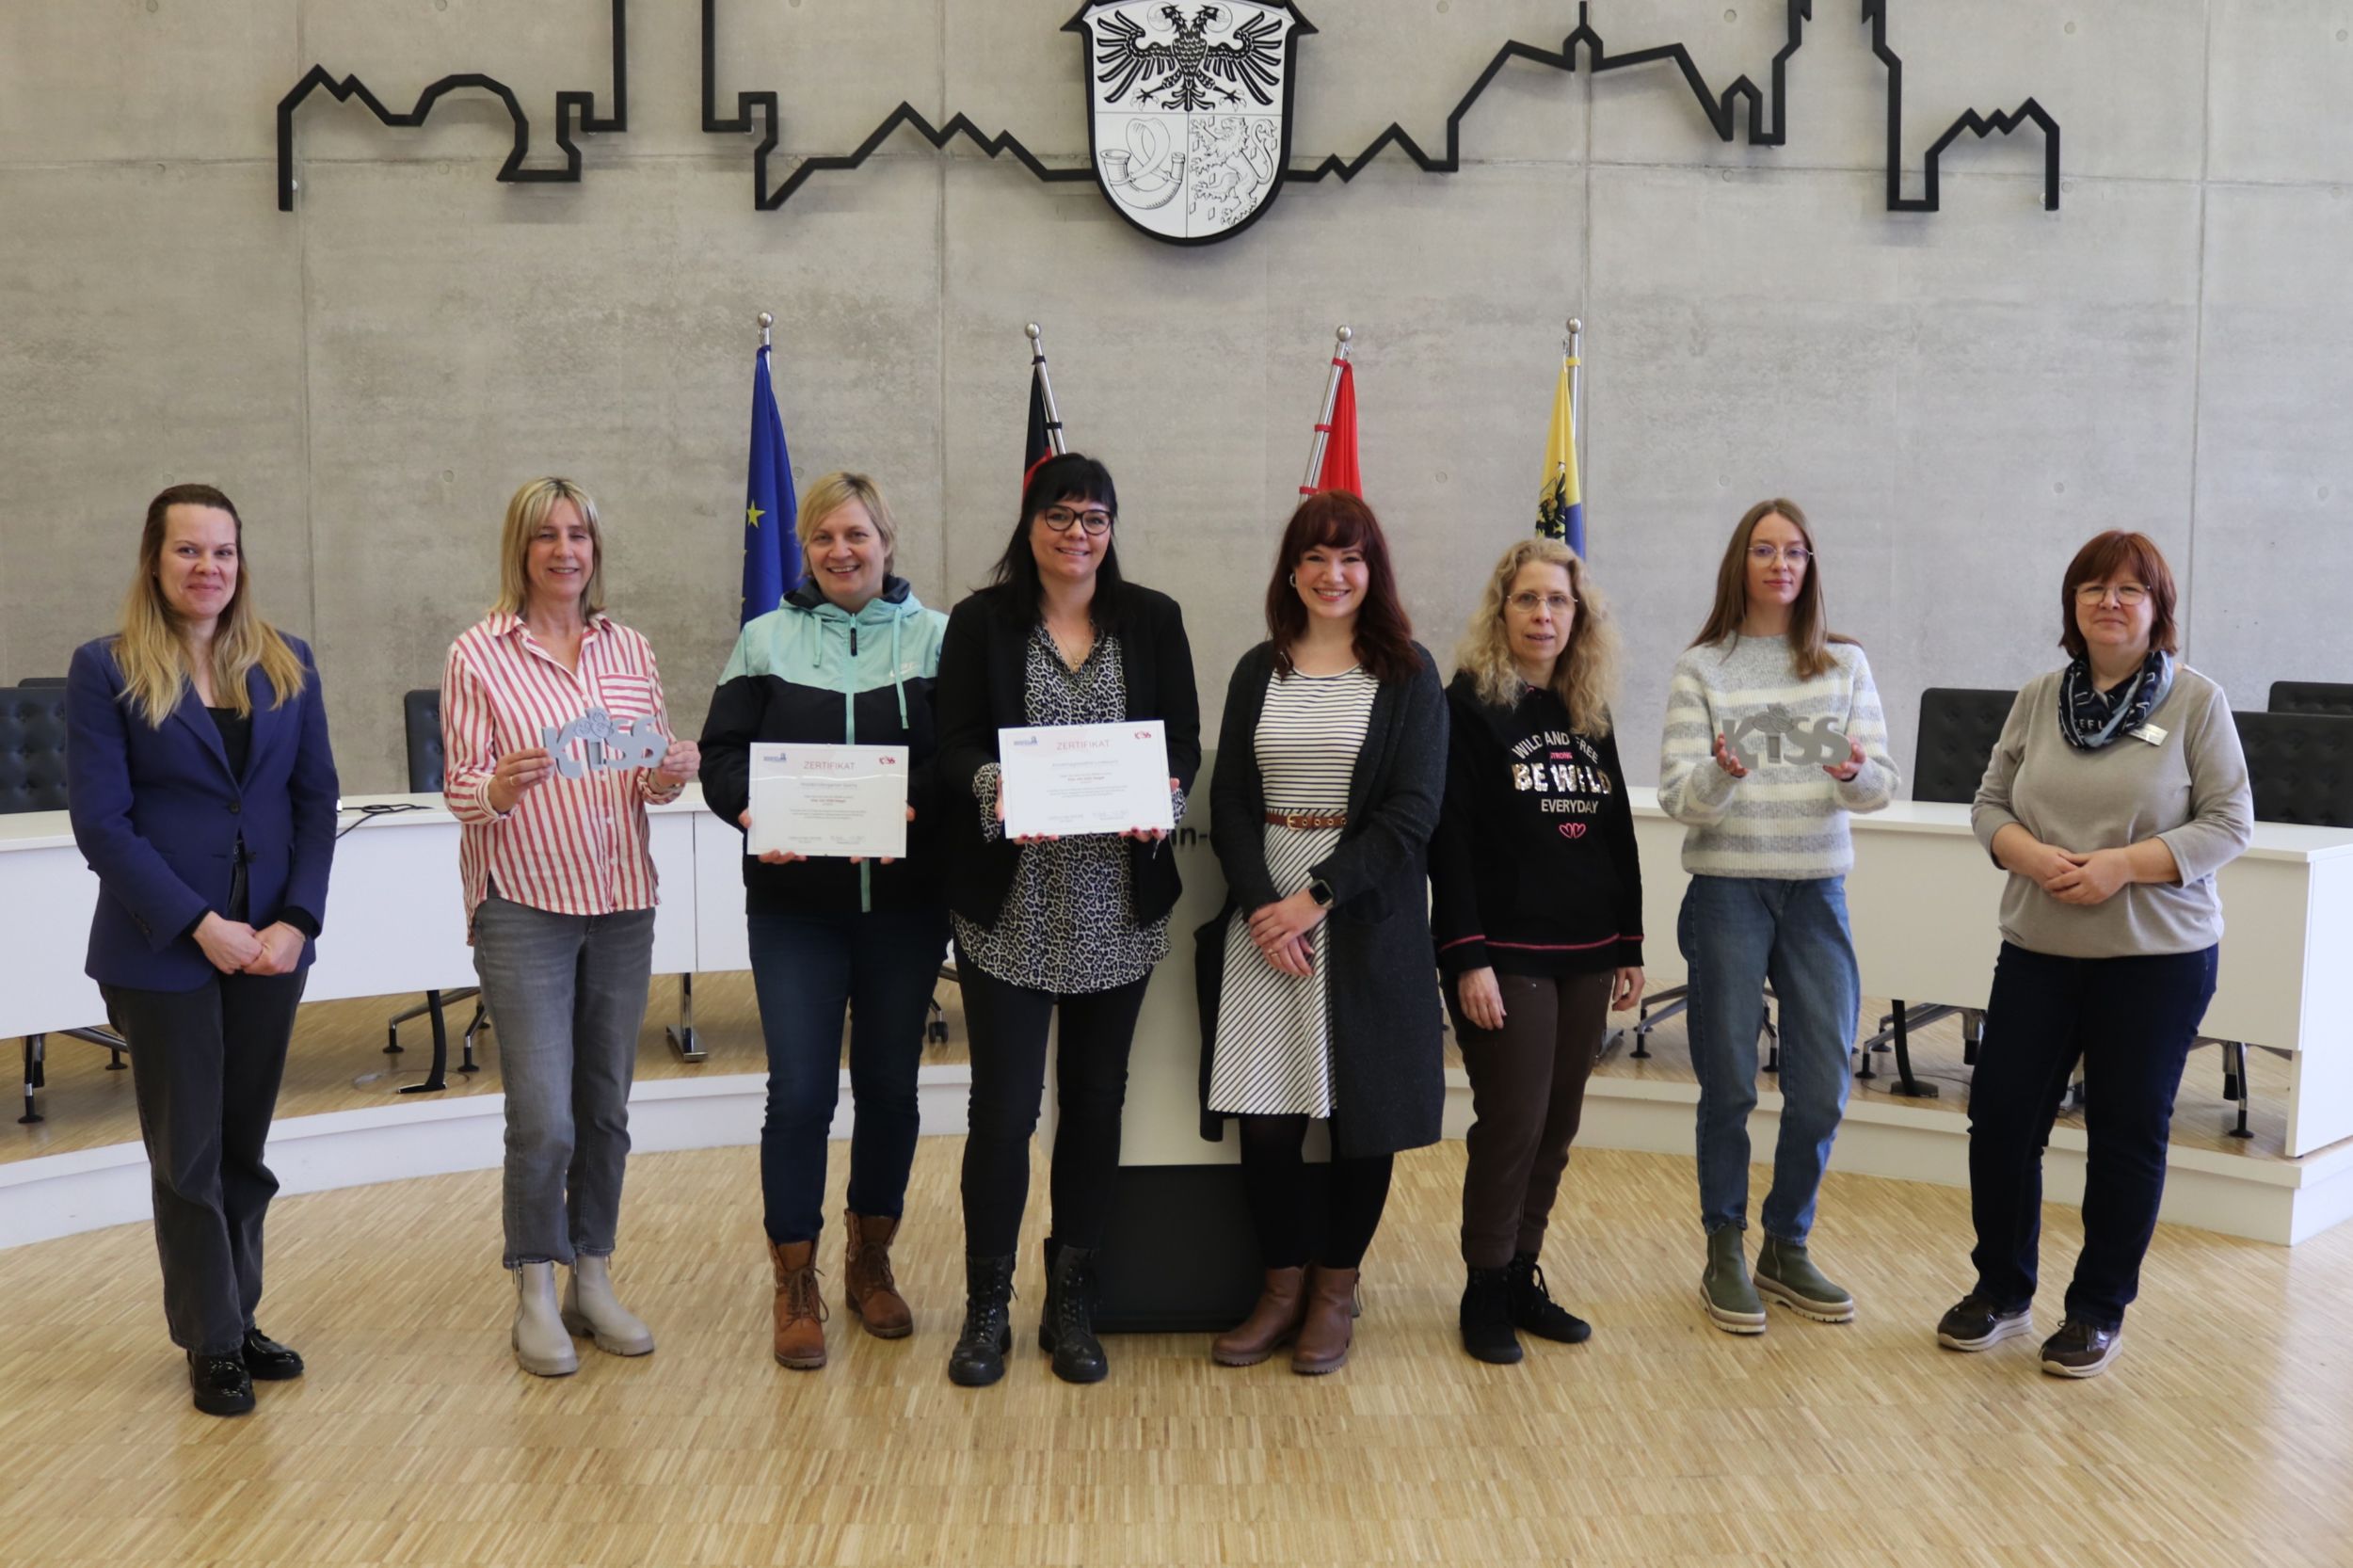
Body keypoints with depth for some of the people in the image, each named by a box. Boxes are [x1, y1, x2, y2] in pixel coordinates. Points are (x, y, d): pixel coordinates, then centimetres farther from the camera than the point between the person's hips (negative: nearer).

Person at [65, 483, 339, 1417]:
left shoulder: (285, 665, 6)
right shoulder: (105, 671, -4)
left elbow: (317, 801, 4)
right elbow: (101, 821, -9)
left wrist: (296, 920, -8)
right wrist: (200, 925, -15)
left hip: (270, 945, 3)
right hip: (163, 952, -3)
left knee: (244, 1148, 13)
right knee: (187, 1155, 6)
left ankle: (239, 1319, 27)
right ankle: (211, 1346, 17)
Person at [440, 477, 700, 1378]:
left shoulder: (630, 651, 9)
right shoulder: (479, 653, -3)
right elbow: (460, 787, -3)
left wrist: (668, 777, -10)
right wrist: (499, 789, -24)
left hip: (621, 901, 4)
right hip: (523, 904, -4)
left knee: (606, 1108, 10)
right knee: (542, 1117, -6)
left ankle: (594, 1280, 24)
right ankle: (535, 1296, 12)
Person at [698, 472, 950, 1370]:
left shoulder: (936, 638, 5)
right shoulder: (766, 638, 6)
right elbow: (721, 754, 1)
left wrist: (919, 805, -22)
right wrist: (750, 810, -19)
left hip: (905, 900, 1)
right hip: (795, 901, -1)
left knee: (889, 1084, 10)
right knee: (799, 1090, -3)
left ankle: (870, 1263, 28)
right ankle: (795, 1289, 11)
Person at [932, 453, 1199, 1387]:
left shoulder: (1153, 621, 8)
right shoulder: (982, 621, 2)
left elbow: (1185, 738, 4)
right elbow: (957, 745, -3)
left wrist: (1163, 801, -16)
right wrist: (994, 789, -25)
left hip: (1119, 906, 2)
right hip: (1010, 907, -2)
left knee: (1096, 1101, 10)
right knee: (1003, 1106, -1)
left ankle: (1071, 1303, 23)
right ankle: (987, 1309, 14)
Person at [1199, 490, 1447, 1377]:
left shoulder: (1408, 674, 1)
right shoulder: (1257, 672, 10)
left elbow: (1412, 813, -7)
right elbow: (1228, 804, 5)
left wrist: (1319, 897, -14)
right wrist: (1260, 906, -11)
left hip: (1365, 918, -2)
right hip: (1262, 915, 2)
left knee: (1362, 1107, 3)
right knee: (1264, 1113, 1)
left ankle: (1336, 1292, 19)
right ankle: (1283, 1290, 18)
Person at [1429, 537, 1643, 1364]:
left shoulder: (1589, 715, 11)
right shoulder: (1469, 705, -7)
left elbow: (1617, 835, 15)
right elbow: (1449, 839, -12)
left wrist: (1628, 946, 12)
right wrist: (1468, 956, -17)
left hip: (1584, 955, 6)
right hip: (1506, 954, -6)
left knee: (1557, 1126, 9)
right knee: (1511, 1123, -3)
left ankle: (1523, 1278, 21)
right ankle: (1485, 1293, 11)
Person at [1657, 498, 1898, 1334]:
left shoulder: (1845, 664, 6)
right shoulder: (1702, 667, 0)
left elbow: (1881, 788, 1)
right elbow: (1676, 795, -7)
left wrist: (1855, 774, -22)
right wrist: (1724, 771, -28)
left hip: (1816, 891, 2)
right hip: (1727, 890, -2)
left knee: (1821, 1089, 5)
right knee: (1728, 1087, 5)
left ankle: (1787, 1248, 24)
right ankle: (1725, 1256, 20)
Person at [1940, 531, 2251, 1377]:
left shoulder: (2197, 701, -5)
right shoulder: (2039, 697, 4)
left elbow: (2228, 823, -6)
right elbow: (1990, 803, 7)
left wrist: (2123, 866, -19)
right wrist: (2036, 859, -13)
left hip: (2157, 957, -3)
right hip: (2038, 951, 3)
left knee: (2128, 1133, 6)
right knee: (2001, 1116, 4)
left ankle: (2099, 1311, 22)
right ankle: (2002, 1291, 23)